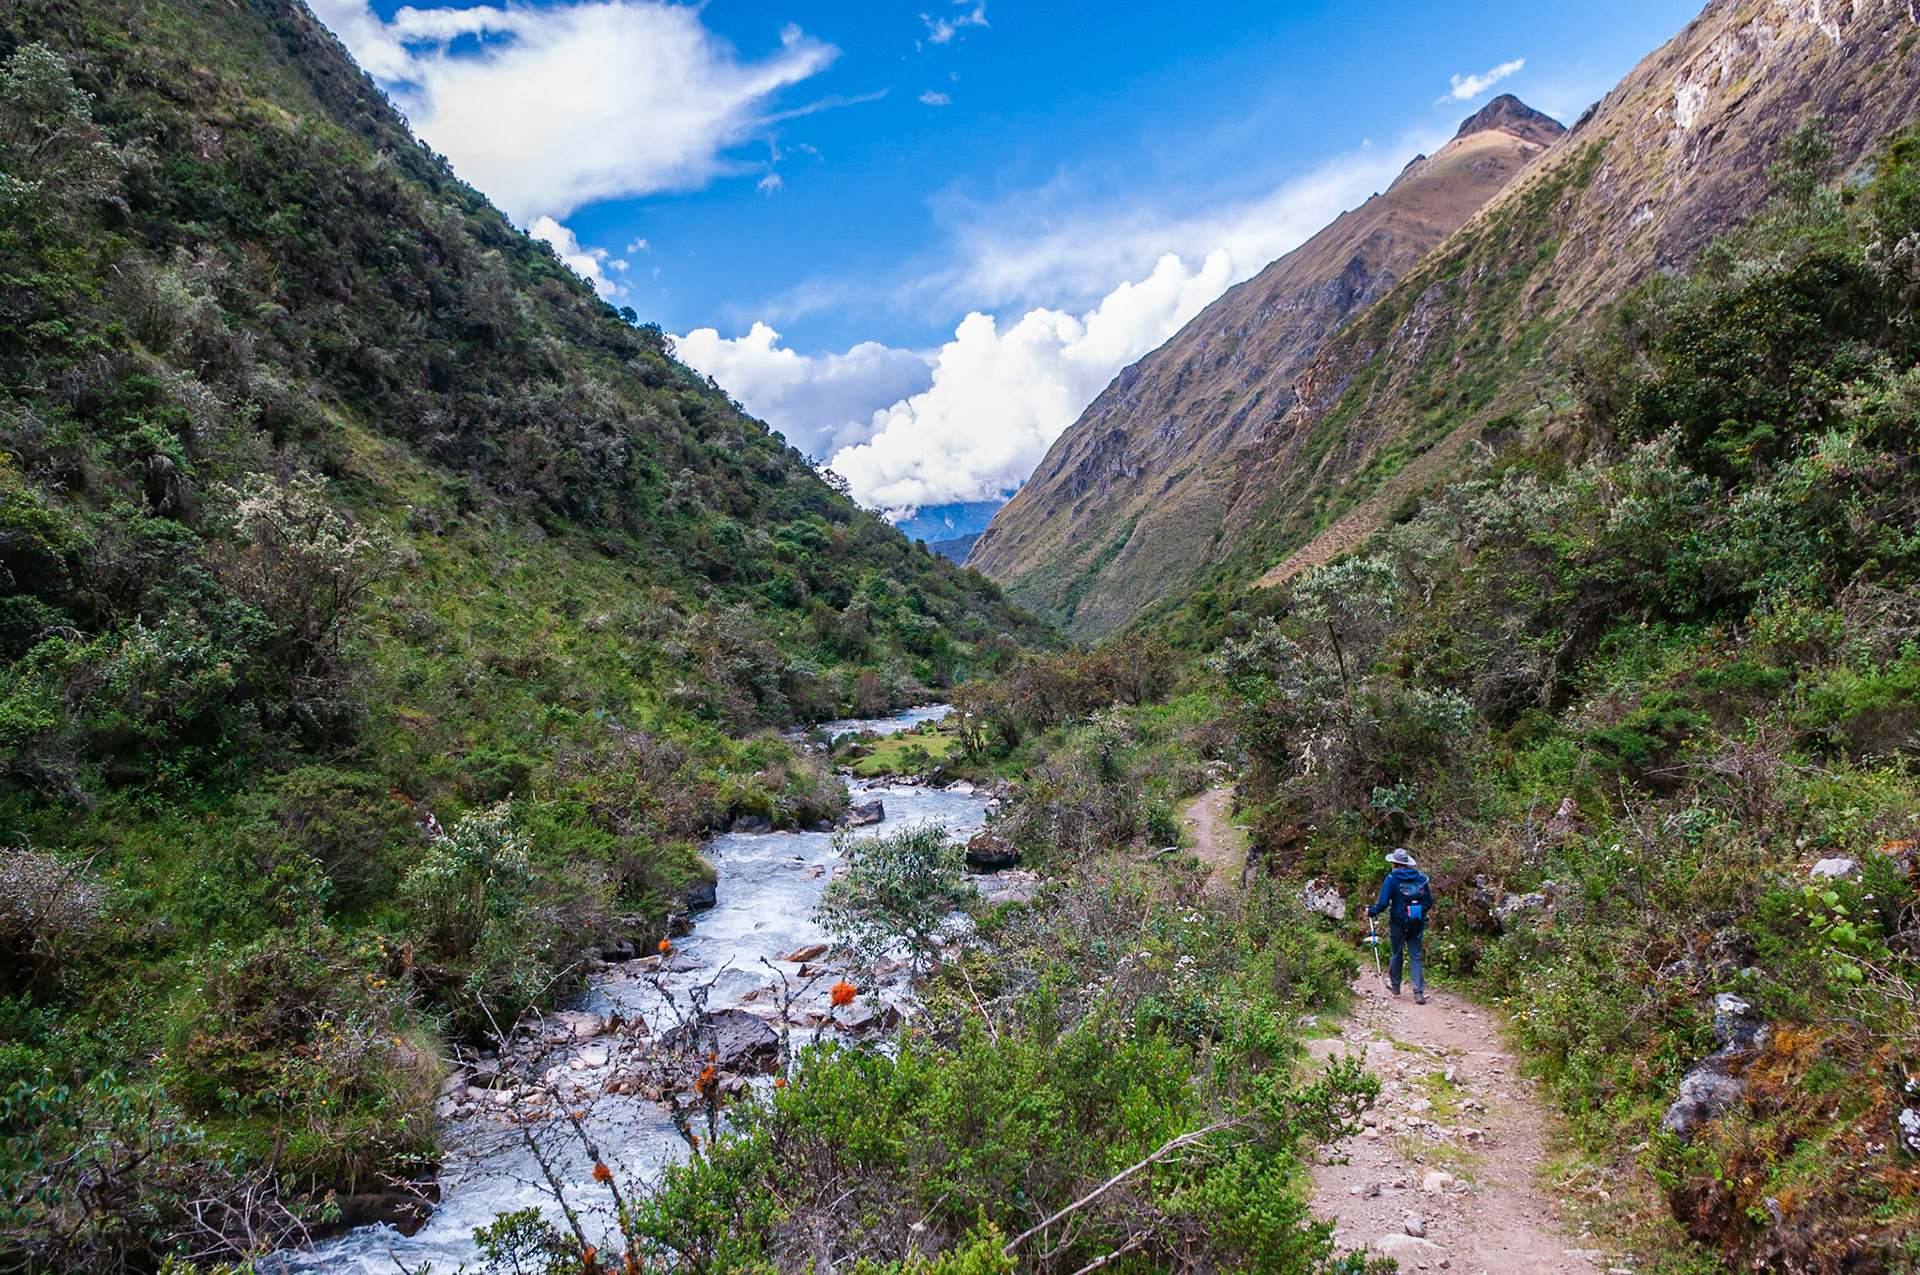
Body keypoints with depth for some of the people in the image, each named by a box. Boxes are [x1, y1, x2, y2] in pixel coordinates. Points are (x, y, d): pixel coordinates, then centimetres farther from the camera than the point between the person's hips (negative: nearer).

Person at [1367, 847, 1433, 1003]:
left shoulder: (1392, 878, -8)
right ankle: (1419, 993, -4)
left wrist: (1371, 912, 4)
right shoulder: (1420, 877, 3)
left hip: (1399, 922, -2)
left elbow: (1383, 903, -13)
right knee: (1415, 957, 5)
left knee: (1396, 954, 16)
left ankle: (1395, 986, 31)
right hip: (1417, 924, 2)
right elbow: (1429, 902, 8)